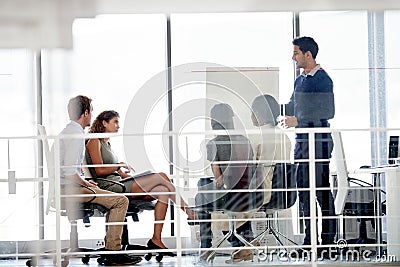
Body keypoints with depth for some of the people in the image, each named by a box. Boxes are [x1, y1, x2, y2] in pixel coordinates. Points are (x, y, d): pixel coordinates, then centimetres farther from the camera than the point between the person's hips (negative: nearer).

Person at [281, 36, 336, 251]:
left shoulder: (322, 80, -10)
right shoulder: (300, 80, 17)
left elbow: (327, 112, -18)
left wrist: (298, 121, -19)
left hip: (318, 142, -9)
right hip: (302, 141, 9)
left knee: (322, 191, -6)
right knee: (303, 191, 9)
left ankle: (328, 239, -2)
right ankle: (309, 239, 16)